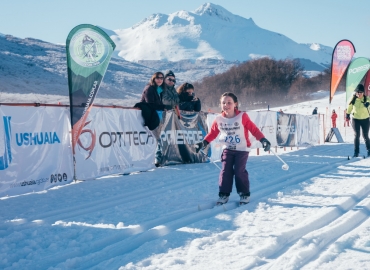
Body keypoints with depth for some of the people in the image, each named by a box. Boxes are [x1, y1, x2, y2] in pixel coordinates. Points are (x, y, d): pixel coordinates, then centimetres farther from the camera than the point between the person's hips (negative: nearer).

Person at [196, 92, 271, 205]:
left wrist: (263, 140, -18)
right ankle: (224, 194, 8)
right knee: (226, 171, -2)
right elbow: (213, 132, 9)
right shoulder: (219, 119, -3)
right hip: (227, 149, 3)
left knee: (239, 171, -7)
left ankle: (245, 194, 9)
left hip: (242, 149, -3)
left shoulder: (242, 117, -13)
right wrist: (204, 143, 2)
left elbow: (254, 129, -10)